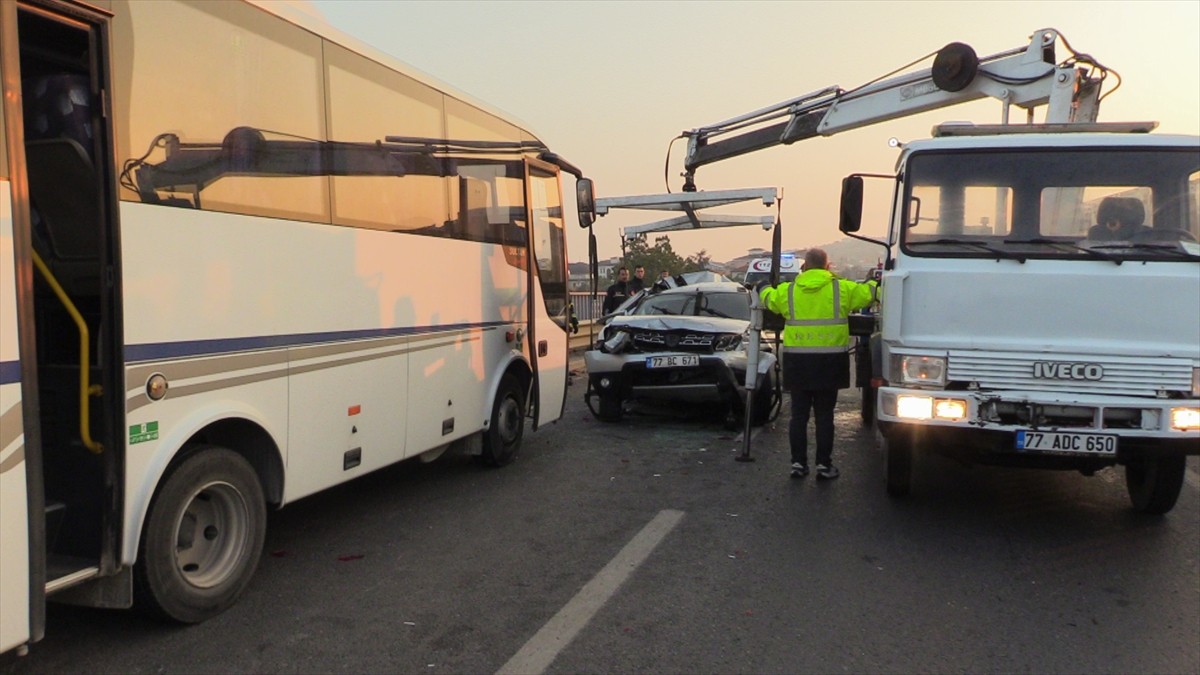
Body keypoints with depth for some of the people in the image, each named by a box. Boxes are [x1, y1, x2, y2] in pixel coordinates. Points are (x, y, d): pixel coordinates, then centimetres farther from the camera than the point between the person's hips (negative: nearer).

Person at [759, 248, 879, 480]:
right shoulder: (842, 289, -1)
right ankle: (824, 464, 7)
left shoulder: (787, 291, 4)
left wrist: (763, 287, 43)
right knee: (824, 415, 5)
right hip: (829, 362, -1)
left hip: (797, 361, 1)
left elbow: (769, 298, 21)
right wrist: (874, 283, 33)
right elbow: (868, 292, 10)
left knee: (799, 414, 8)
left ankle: (798, 463, 10)